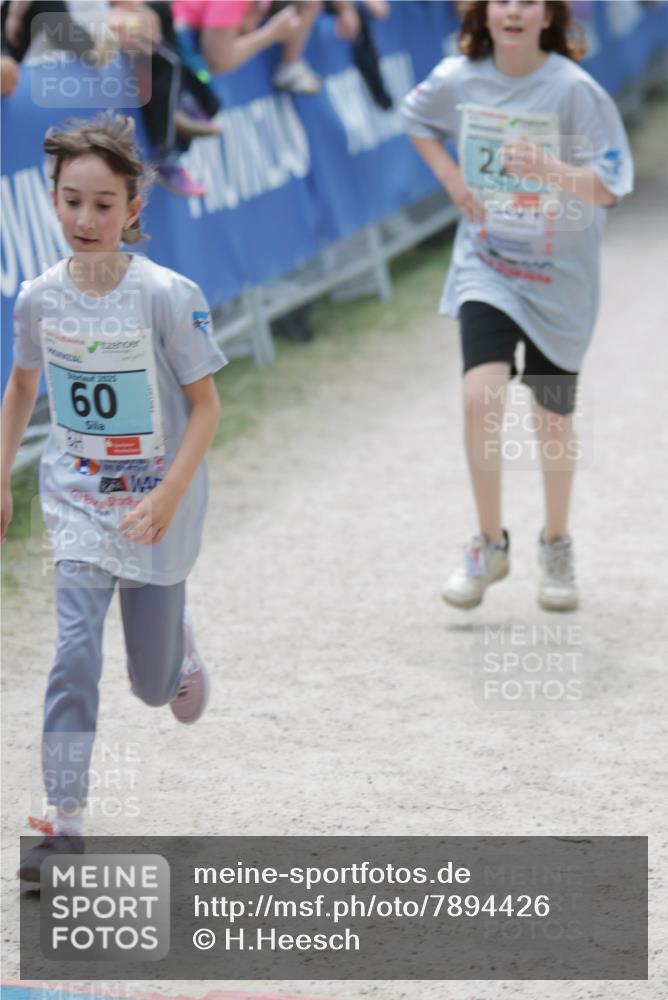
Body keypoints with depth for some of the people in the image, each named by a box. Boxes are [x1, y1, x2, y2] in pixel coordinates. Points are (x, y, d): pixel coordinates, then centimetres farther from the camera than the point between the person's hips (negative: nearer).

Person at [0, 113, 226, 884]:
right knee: (75, 656, -15)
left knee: (152, 685, 11)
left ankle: (179, 647, 50)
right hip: (76, 504, 2)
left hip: (157, 509, -2)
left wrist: (169, 496, -22)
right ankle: (65, 824, -10)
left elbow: (206, 405, -12)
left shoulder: (168, 297, -18)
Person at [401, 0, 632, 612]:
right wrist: (451, 177, 3)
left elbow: (612, 186, -18)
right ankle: (490, 545, -1)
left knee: (553, 418, 10)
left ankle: (556, 544, 34)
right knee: (481, 395, -18)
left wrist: (548, 170, -35)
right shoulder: (459, 80, -5)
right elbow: (417, 118, 18)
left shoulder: (574, 90, -16)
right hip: (486, 265, 1)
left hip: (559, 278, -1)